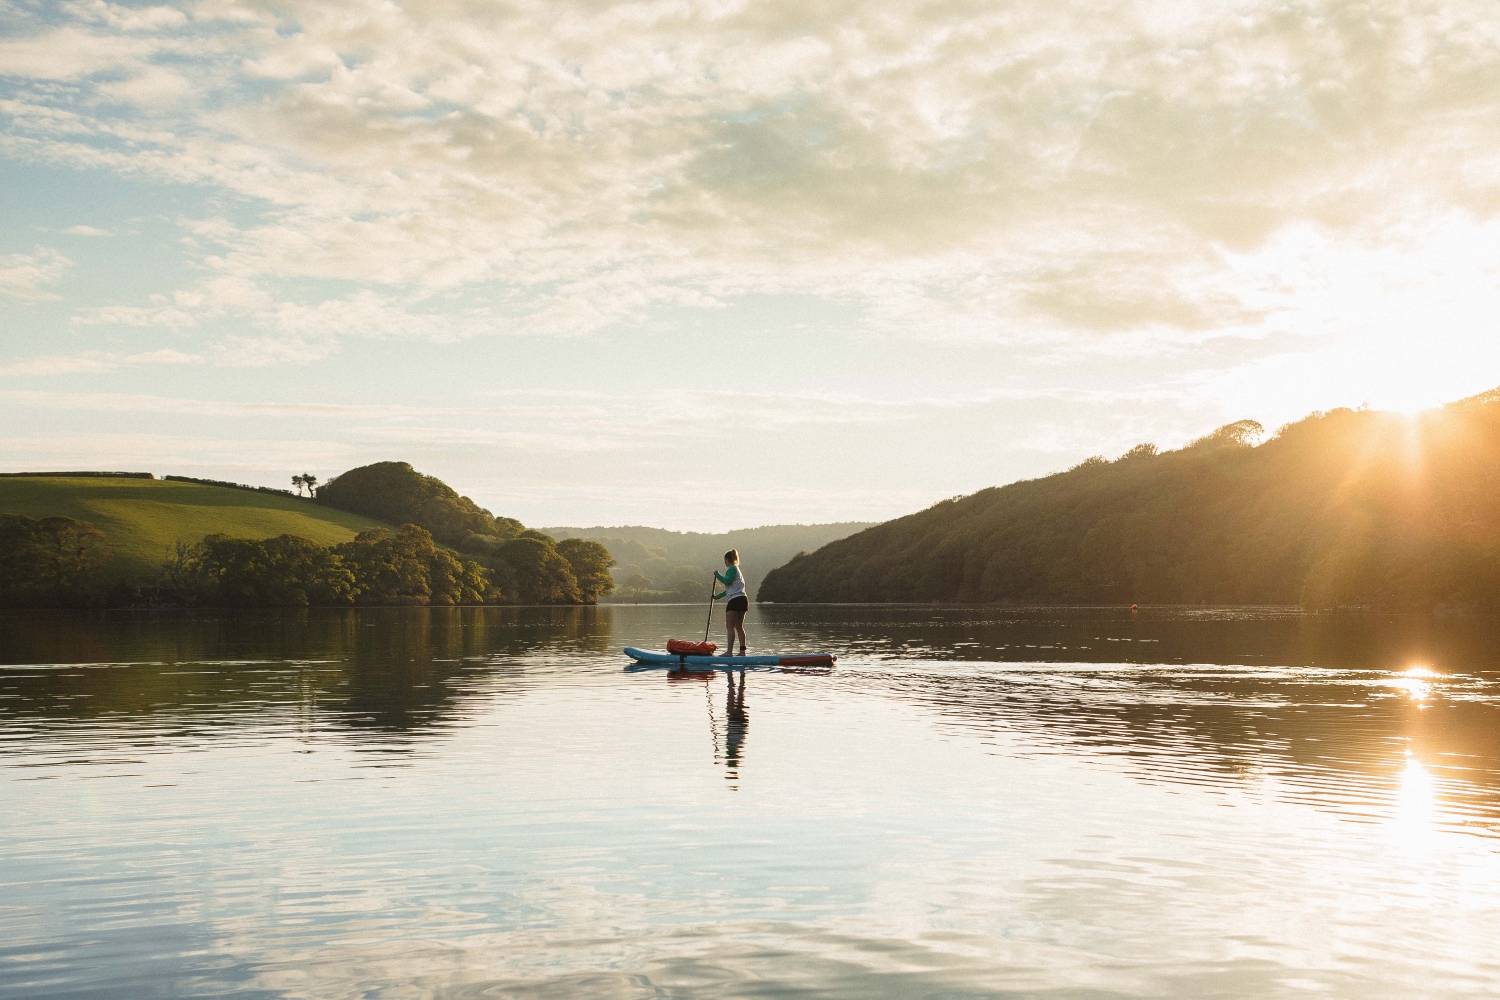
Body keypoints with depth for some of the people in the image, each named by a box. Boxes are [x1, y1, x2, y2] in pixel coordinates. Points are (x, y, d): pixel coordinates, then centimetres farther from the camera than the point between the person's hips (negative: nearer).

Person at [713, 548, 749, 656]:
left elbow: (727, 581, -20)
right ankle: (742, 651, 10)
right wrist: (717, 597, 37)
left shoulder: (732, 569, -5)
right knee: (739, 627, 11)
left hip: (735, 600, -9)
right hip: (743, 600, 9)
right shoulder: (738, 570, 25)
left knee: (730, 626, -10)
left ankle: (729, 651, -17)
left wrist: (717, 575, -3)